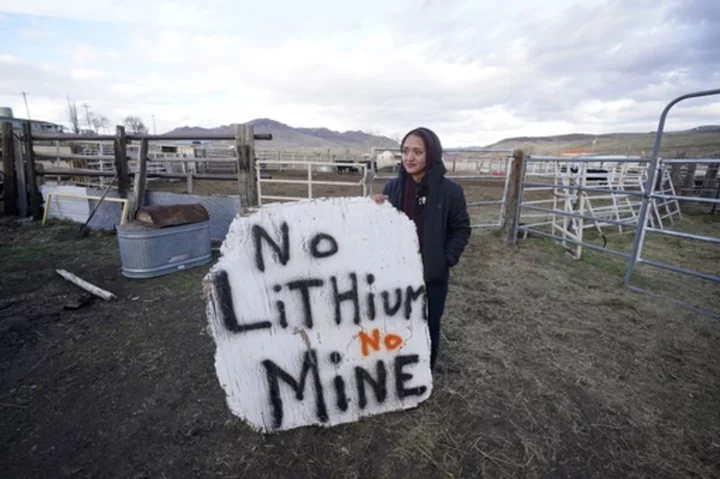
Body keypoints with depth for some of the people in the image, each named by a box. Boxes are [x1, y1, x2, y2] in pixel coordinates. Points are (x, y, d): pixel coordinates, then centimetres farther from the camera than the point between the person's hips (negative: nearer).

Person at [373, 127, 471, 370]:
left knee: (429, 328, 15)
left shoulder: (450, 190, -10)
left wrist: (446, 260, -10)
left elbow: (461, 229, -2)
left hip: (432, 276, -2)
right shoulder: (393, 186, -2)